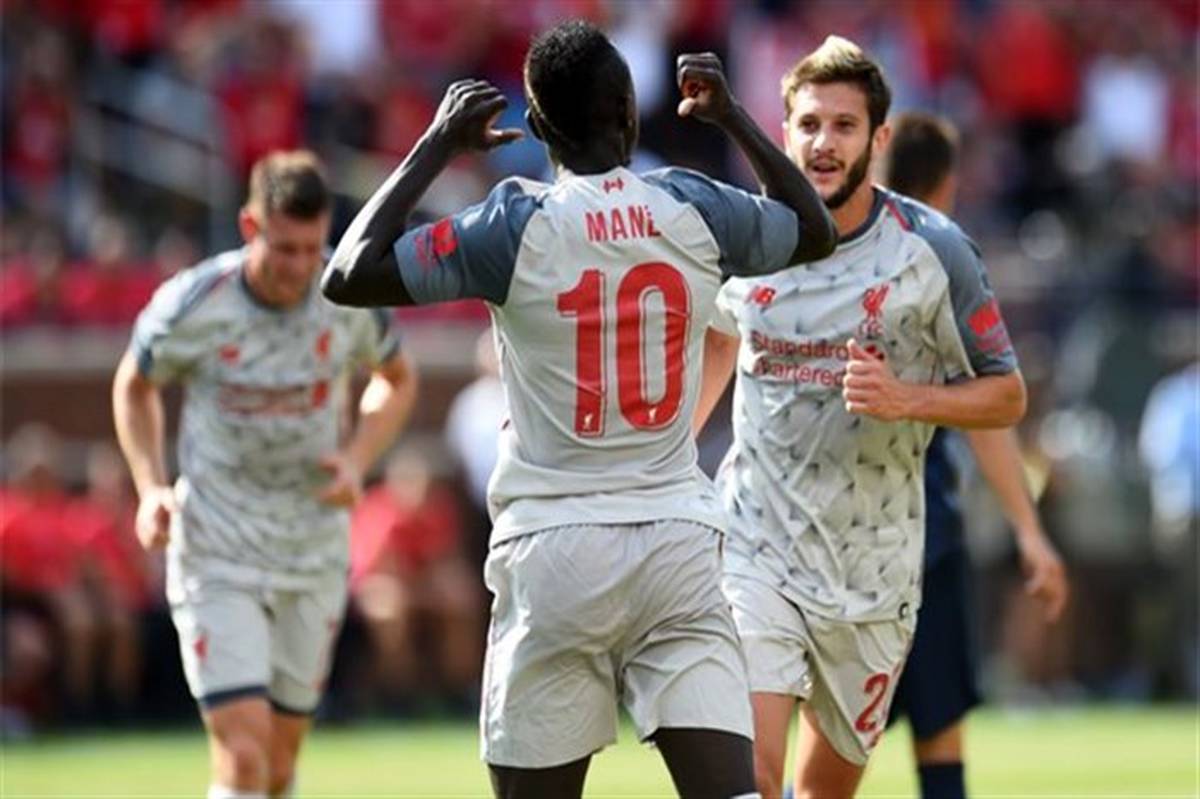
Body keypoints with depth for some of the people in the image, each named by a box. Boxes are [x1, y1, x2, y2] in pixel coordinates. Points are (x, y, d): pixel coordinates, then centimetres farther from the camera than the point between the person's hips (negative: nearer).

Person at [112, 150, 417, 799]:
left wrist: (357, 458, -6)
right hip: (215, 556, -3)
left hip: (314, 554, 3)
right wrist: (150, 488, -7)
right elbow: (134, 386, 6)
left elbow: (396, 379, 12)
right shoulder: (191, 306, -15)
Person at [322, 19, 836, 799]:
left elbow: (349, 277, -4)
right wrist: (733, 117, 30)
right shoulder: (695, 212, 2)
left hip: (553, 553, -2)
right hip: (678, 545, 2)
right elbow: (816, 232, 23)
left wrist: (435, 149, 2)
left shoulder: (518, 225, -7)